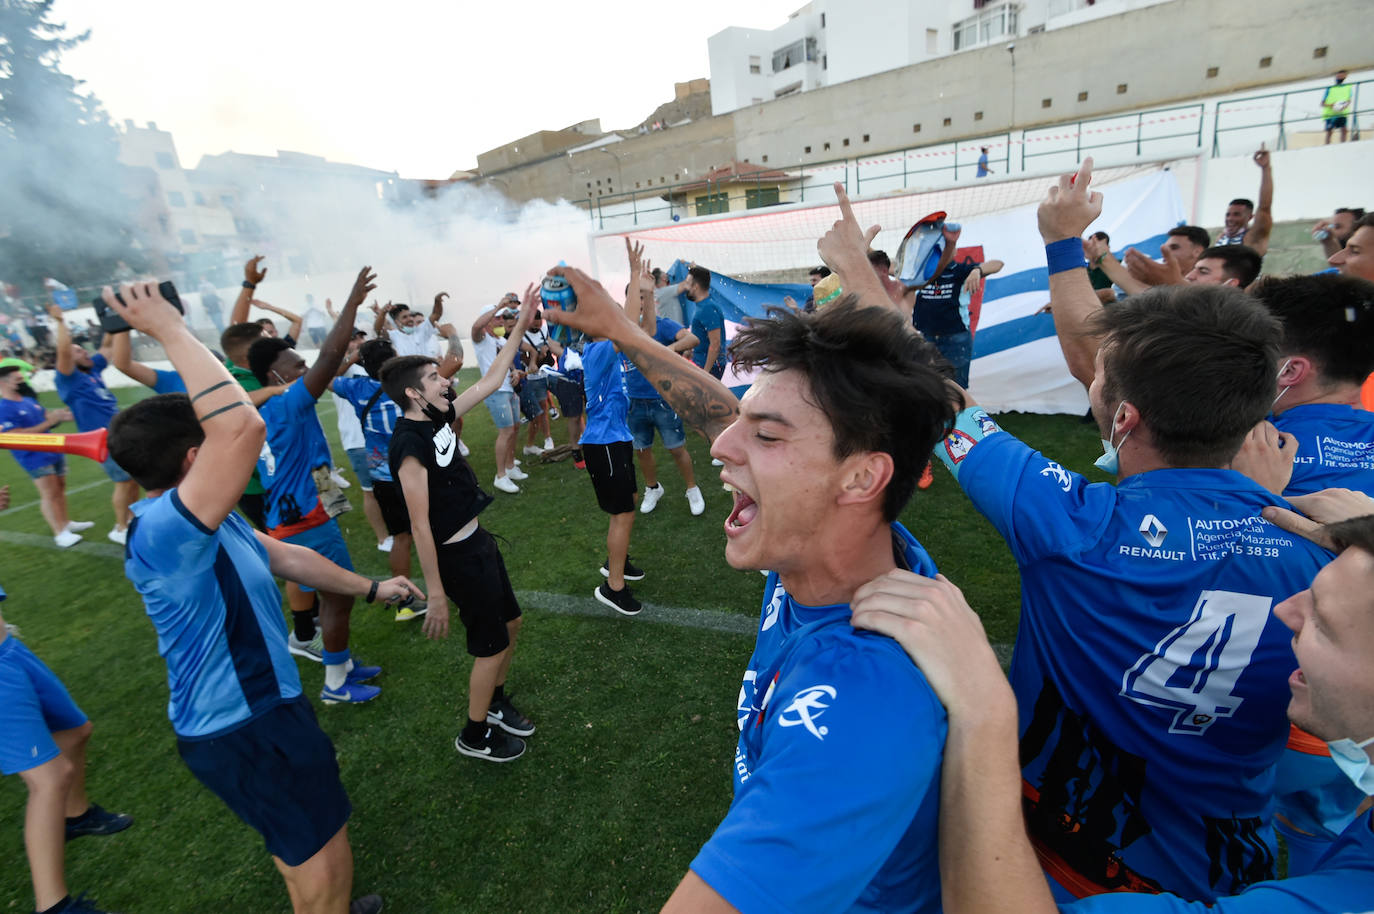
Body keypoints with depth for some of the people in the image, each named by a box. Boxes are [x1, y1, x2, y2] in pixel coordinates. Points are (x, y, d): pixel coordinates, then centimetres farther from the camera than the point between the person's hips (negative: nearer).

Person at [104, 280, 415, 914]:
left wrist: (369, 588, 20)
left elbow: (284, 556, 15)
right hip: (239, 730, -10)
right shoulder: (161, 529, -30)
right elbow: (242, 426, -46)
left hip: (263, 704, 10)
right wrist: (170, 330, -34)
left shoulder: (204, 523, 4)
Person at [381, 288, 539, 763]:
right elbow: (420, 523, -23)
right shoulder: (409, 444, -23)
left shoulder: (438, 418, 1)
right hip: (457, 556, -9)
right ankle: (474, 735, 29)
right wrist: (435, 593, -20)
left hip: (478, 541, 9)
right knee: (492, 645, 6)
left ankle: (495, 702, 44)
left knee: (510, 624, 21)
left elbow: (490, 381, 8)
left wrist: (520, 327, 5)